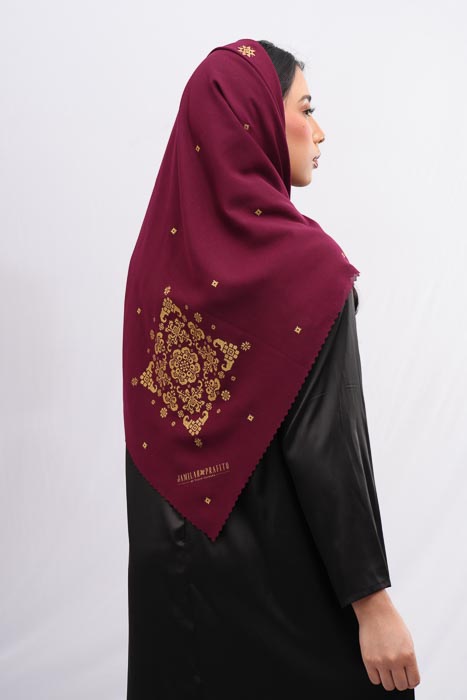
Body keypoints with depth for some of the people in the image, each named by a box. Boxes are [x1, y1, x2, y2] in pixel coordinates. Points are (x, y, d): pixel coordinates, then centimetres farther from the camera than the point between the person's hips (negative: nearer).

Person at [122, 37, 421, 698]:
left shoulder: (158, 253, 0)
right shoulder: (306, 262, -18)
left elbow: (148, 433, 6)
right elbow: (328, 446, -21)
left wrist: (165, 545, 16)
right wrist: (373, 604, -14)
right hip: (285, 571, -6)